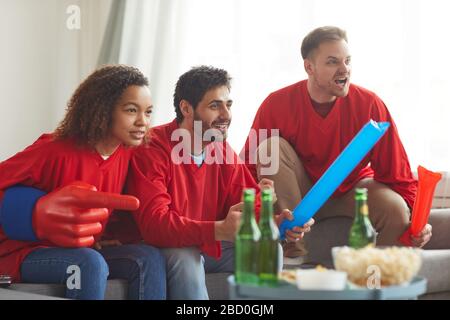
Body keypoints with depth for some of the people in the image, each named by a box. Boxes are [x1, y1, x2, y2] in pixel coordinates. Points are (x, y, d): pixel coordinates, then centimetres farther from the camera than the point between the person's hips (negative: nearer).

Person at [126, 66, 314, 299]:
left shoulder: (222, 149, 4)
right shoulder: (153, 149, -19)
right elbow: (153, 223, -31)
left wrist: (275, 222, -24)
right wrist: (219, 230, -44)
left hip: (212, 245, 6)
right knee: (187, 260, -36)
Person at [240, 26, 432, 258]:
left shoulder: (370, 104, -16)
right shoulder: (277, 104, -16)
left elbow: (397, 172, -14)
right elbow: (249, 163, -14)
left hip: (352, 190, 0)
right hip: (295, 196, 0)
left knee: (397, 211, -30)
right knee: (270, 148, -26)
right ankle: (293, 251, -21)